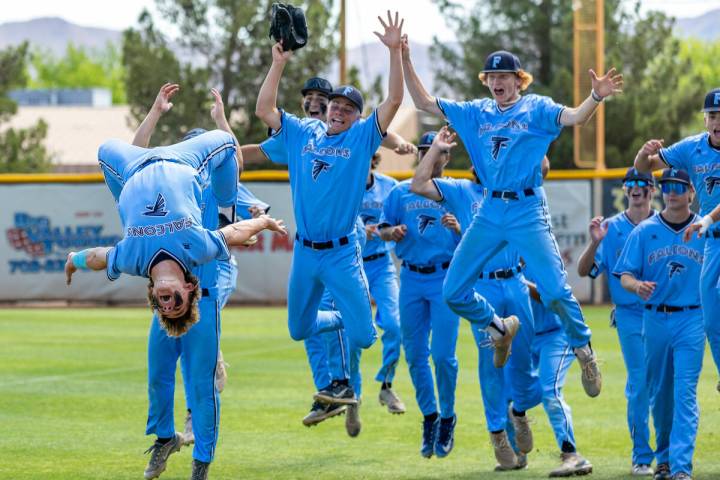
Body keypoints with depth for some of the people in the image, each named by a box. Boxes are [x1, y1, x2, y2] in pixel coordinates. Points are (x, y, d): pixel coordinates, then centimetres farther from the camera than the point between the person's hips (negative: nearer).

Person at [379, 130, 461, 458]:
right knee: (415, 355, 4)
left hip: (446, 278, -3)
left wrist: (458, 228, -21)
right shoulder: (400, 192, 11)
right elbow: (382, 229, 11)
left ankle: (447, 419, 8)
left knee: (442, 355, -9)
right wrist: (393, 232, -11)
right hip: (411, 279, 3)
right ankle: (429, 417, 20)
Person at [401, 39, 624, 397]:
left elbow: (574, 117, -17)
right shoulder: (476, 112, 13)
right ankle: (500, 329, 29)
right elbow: (423, 102, 15)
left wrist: (596, 97, -38)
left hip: (527, 211, -5)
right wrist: (403, 58, 6)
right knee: (454, 292, 3)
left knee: (555, 290, -16)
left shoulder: (536, 109, 0)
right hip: (489, 212, 5)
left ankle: (584, 351, 6)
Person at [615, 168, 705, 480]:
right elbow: (625, 275, 0)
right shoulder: (644, 231, 4)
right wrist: (637, 286, -22)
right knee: (659, 394, 11)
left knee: (685, 393, -11)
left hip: (691, 320, -2)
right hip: (655, 320, 2)